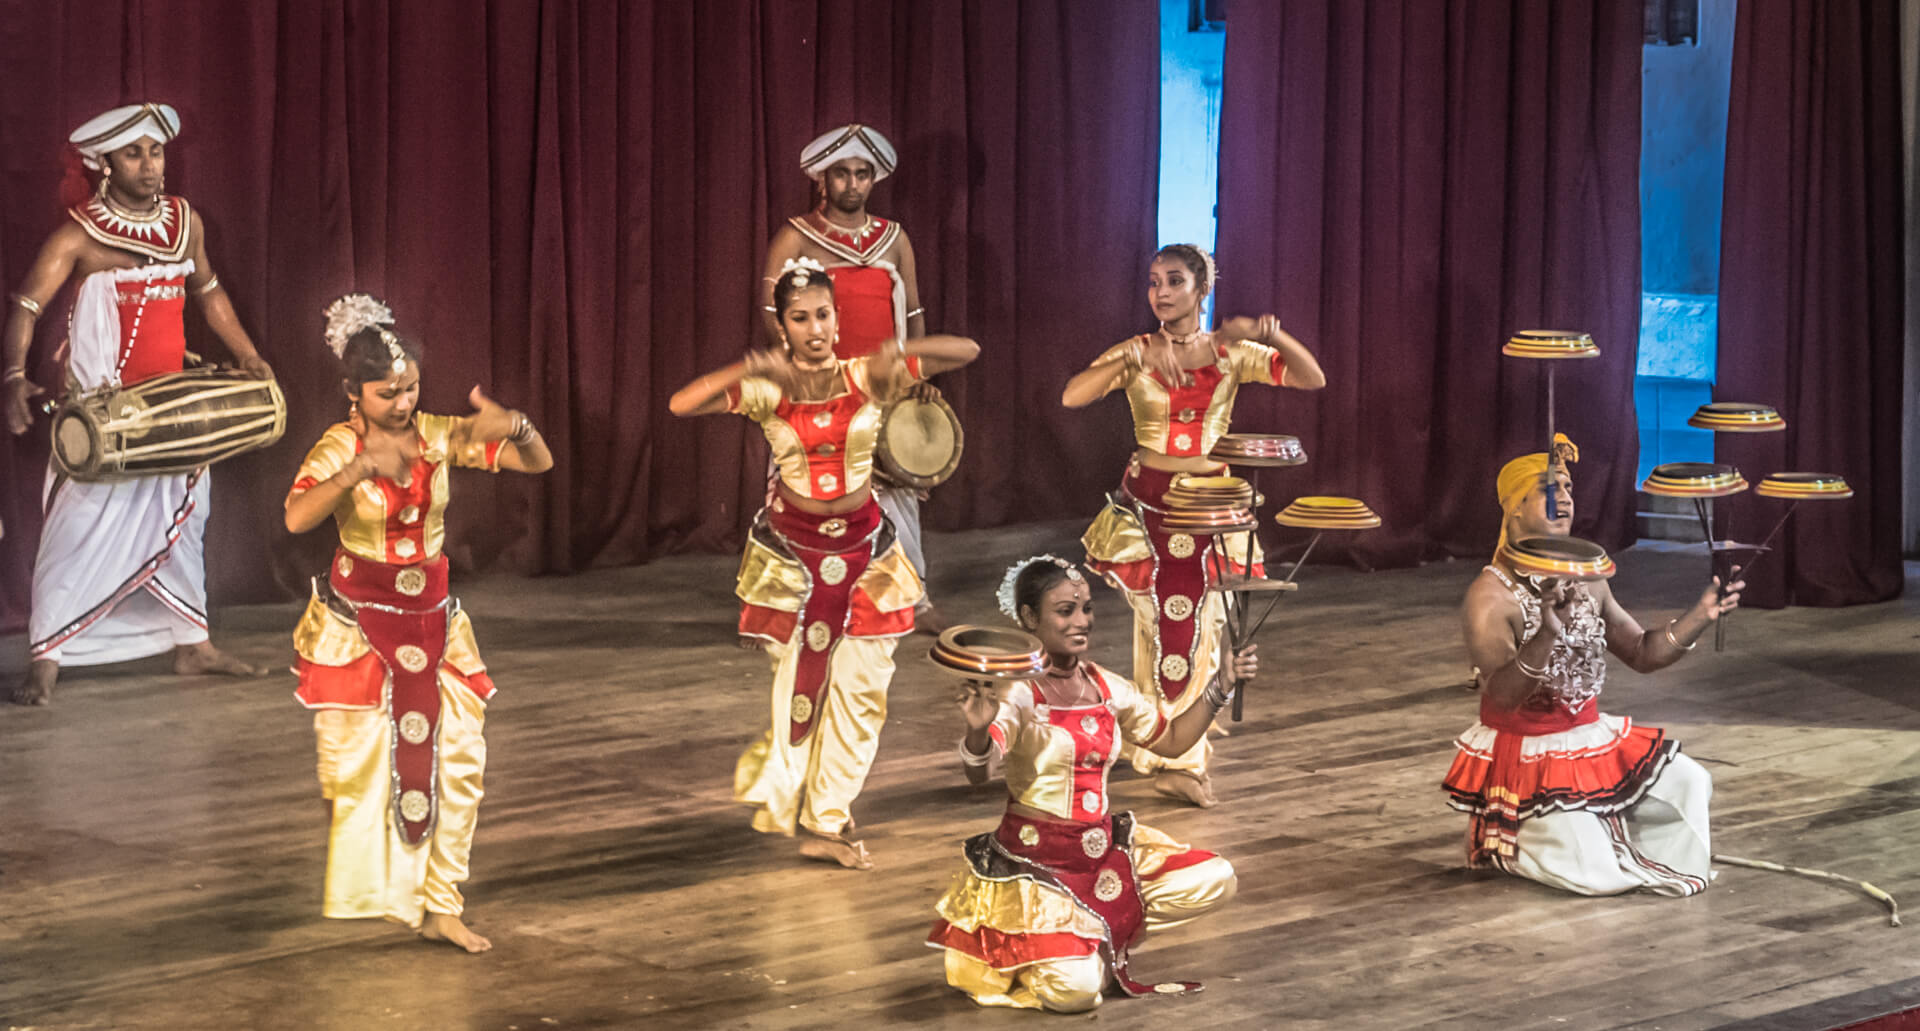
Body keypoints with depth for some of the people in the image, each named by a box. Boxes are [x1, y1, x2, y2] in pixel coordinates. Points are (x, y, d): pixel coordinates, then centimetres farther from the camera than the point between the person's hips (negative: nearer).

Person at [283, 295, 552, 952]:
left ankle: (438, 908, 9)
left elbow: (539, 462, -5)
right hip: (357, 620, -3)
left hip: (431, 619, 4)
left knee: (456, 760, -1)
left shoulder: (441, 436, -2)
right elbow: (296, 517, -30)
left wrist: (512, 426, -27)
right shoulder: (339, 447, -12)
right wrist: (354, 473, -45)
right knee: (359, 764, 1)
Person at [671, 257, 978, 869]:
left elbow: (965, 352, -7)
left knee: (861, 686, 3)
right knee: (798, 683, 2)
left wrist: (901, 352, -24)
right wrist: (749, 370, -28)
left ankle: (827, 822, 15)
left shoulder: (866, 378, -4)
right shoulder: (769, 390, -7)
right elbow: (682, 404, -19)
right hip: (792, 552, -2)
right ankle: (779, 795, 25)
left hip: (862, 548, 2)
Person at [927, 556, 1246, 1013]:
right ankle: (1023, 948, 11)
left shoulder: (1106, 688, 4)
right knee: (1074, 988, -25)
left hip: (1104, 849, 7)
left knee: (1217, 879, -5)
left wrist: (1221, 687, 8)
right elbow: (976, 773, -31)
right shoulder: (1017, 694, -17)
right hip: (1036, 860, -7)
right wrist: (978, 731, -53)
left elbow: (1172, 739, 19)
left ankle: (1104, 933, 8)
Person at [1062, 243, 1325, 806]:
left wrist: (1272, 335, -22)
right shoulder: (1136, 353, -1)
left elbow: (1313, 379, -6)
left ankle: (1182, 760, 23)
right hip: (1147, 501, -1)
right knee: (1161, 630, -1)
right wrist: (1134, 359, -29)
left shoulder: (1232, 353, 2)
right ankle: (1176, 758, 14)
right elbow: (1072, 396, -16)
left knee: (1200, 629, 4)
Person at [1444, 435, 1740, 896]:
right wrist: (1547, 634, -43)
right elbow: (1500, 698, -28)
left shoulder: (1587, 581, 6)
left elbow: (1641, 653, 12)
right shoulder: (1490, 596, -18)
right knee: (1595, 875, -19)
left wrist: (1701, 615, -3)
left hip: (1592, 740, 7)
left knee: (1687, 783, -2)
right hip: (1525, 758, -7)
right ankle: (1510, 847, 11)